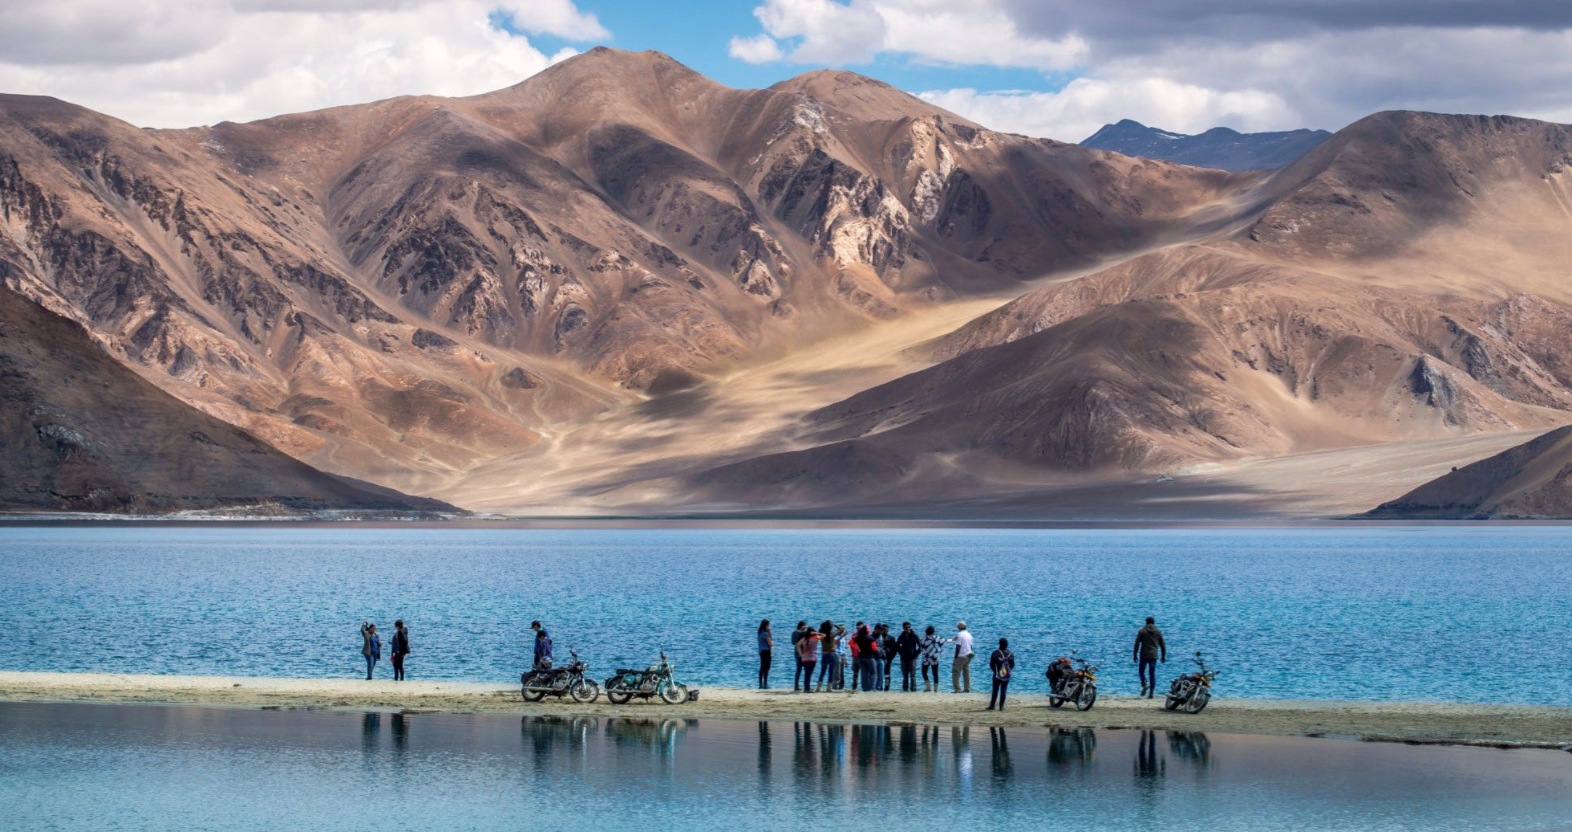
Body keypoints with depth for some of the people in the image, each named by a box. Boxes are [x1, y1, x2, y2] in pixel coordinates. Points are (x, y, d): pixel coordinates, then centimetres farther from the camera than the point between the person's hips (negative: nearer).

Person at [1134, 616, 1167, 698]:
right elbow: (1163, 645, 9)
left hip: (1144, 655, -2)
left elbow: (1137, 644, -4)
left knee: (1141, 671, 11)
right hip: (1154, 656, 2)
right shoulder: (1158, 632, 7)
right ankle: (1151, 693, 2)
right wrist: (1163, 656, 17)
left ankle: (1144, 684, -16)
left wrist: (1135, 655, 1)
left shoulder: (1142, 631, -1)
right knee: (1152, 674, 6)